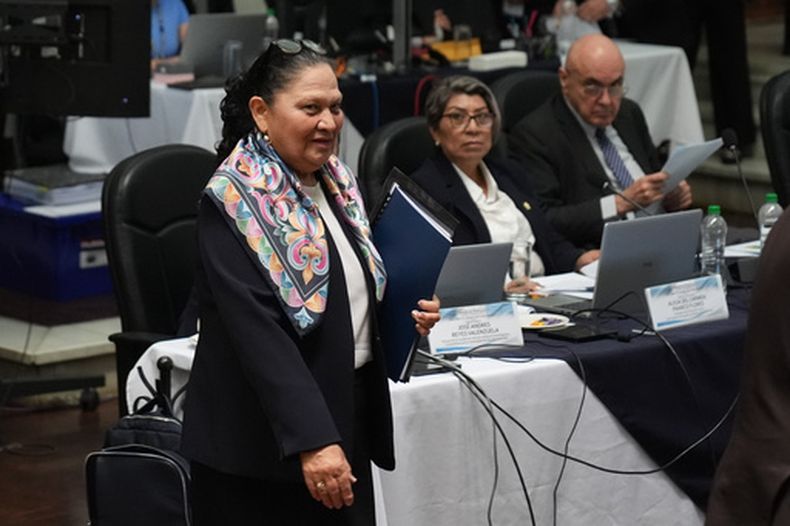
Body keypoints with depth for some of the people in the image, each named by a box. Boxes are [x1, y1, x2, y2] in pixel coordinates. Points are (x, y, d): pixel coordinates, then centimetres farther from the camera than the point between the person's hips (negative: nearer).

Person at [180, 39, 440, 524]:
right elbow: (259, 334, -22)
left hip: (347, 424, 7)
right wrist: (312, 442, -29)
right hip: (262, 448, -7)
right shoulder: (235, 204, -14)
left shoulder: (336, 184, 10)